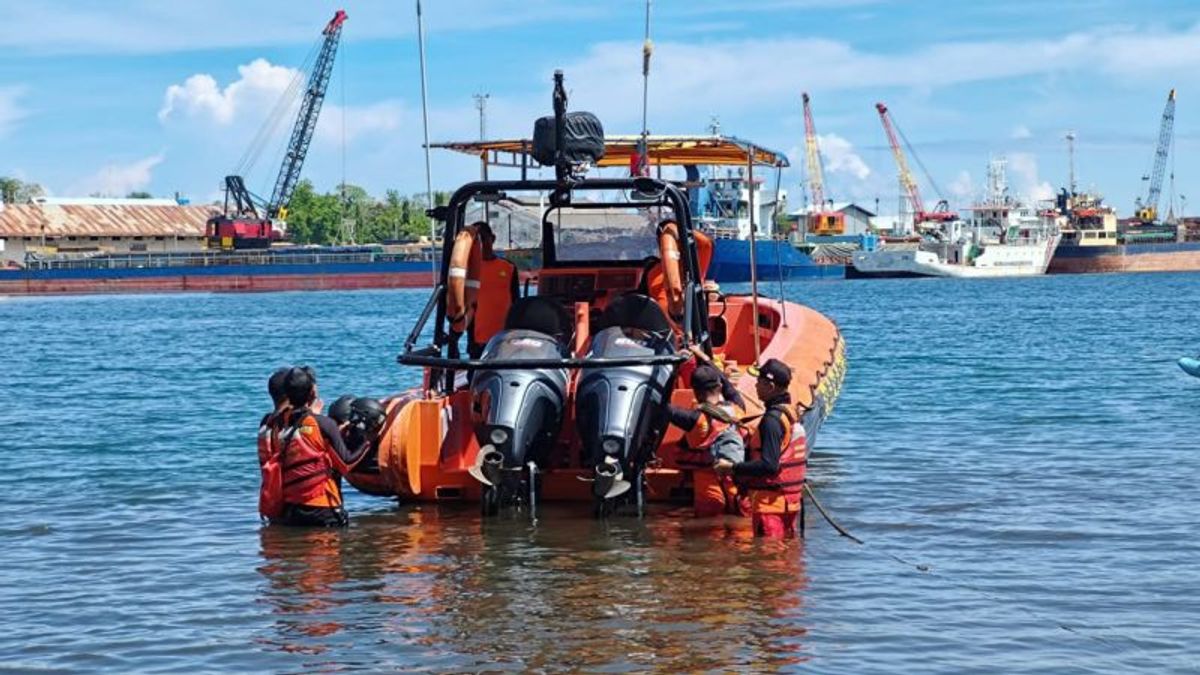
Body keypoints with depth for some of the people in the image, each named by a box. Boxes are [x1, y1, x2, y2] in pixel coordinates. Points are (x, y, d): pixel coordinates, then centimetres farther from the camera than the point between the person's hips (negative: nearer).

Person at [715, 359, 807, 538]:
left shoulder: (772, 419, -19)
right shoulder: (792, 413, 11)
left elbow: (768, 465, -25)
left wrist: (733, 468, -17)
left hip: (770, 502, -10)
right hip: (790, 501, 10)